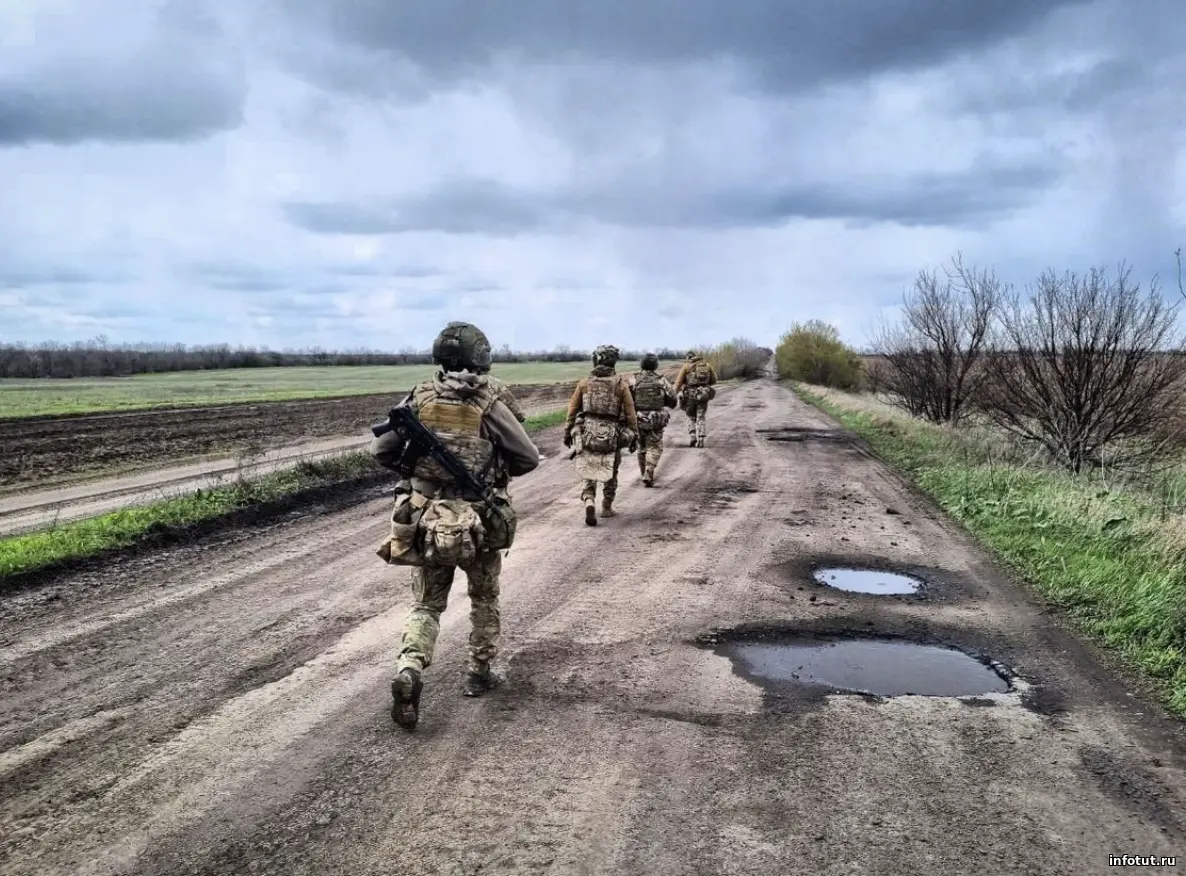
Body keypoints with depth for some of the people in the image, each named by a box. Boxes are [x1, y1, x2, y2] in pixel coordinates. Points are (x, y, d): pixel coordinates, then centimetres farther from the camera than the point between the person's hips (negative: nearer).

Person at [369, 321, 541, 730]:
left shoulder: (419, 398, -3)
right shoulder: (488, 404, -10)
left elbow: (380, 450, 1)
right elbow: (529, 458, -6)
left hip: (426, 522, 2)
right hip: (480, 525, -2)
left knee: (426, 605, 14)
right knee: (484, 599, 22)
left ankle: (409, 670, -8)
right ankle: (479, 673, 31)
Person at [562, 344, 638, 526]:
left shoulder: (584, 382, 2)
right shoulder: (620, 383, -3)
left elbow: (572, 409, 5)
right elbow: (630, 412, -2)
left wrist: (567, 432, 14)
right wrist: (634, 436, 6)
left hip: (587, 435, 1)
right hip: (612, 436, -1)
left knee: (587, 473, 9)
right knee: (611, 474, 18)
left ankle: (589, 502, -14)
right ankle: (606, 508, 26)